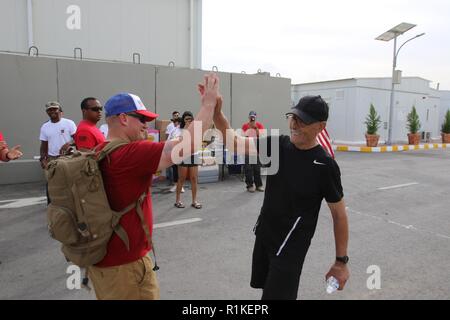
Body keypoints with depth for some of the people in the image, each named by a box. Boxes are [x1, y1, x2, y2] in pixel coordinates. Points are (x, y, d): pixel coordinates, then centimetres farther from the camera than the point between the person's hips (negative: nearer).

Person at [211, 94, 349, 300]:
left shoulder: (325, 166, -19)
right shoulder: (277, 145, -7)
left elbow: (339, 214, -11)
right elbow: (233, 141, -11)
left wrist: (341, 261, -7)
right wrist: (216, 112, -28)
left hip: (291, 245, -5)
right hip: (264, 235, 6)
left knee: (277, 294, 2)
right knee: (268, 287, 22)